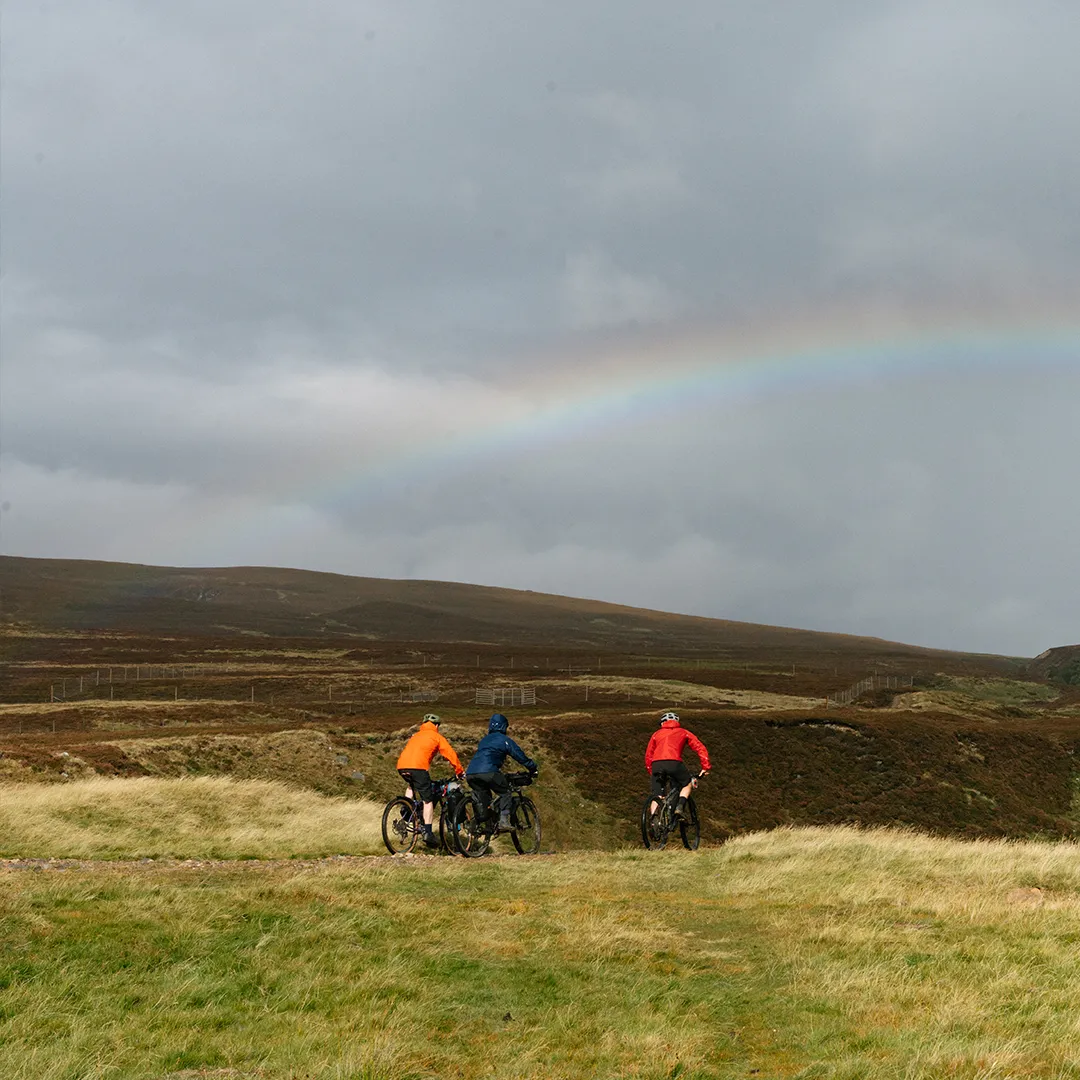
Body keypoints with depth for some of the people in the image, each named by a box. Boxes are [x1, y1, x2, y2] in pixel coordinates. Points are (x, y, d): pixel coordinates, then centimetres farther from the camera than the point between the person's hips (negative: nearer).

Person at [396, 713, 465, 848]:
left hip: (401, 766, 6)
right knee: (428, 800, 1)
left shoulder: (416, 735, 34)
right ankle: (427, 832, -7)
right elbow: (450, 754, 13)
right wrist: (459, 772, 24)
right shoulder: (436, 736, 18)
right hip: (418, 767, -6)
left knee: (411, 786, 37)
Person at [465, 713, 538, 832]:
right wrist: (533, 768, 27)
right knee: (505, 793, 8)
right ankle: (504, 820, -7)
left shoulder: (484, 740, 33)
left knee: (483, 797, 25)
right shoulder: (504, 740, 14)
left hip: (471, 774, 6)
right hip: (488, 772, -6)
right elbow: (520, 756, 14)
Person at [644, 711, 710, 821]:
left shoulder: (657, 734, 30)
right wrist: (705, 767, 17)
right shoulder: (683, 732, 26)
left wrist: (651, 772, 32)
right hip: (674, 762, -2)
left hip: (656, 764, 2)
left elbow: (648, 754, 25)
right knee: (687, 784, 22)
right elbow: (700, 748, 18)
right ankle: (680, 807, 1)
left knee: (656, 796, 10)